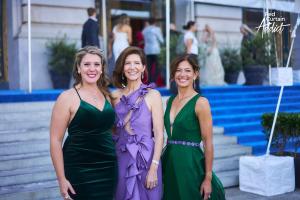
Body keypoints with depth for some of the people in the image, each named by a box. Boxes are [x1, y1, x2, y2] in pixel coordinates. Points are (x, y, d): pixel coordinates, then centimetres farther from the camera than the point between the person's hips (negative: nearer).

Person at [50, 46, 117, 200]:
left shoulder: (106, 95, 8)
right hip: (79, 172, -5)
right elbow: (55, 140, -9)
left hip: (108, 169, 5)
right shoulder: (67, 98, -7)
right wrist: (62, 179, -12)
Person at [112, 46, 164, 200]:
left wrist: (154, 168, -15)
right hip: (121, 159, 3)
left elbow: (159, 134, -9)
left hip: (146, 159, -3)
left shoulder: (152, 95, -6)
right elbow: (112, 131, 12)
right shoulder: (115, 96, 4)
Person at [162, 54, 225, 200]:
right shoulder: (170, 100, 9)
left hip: (190, 163, -6)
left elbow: (208, 143, -12)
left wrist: (208, 178, -14)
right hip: (170, 162, 6)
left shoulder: (200, 102, -10)